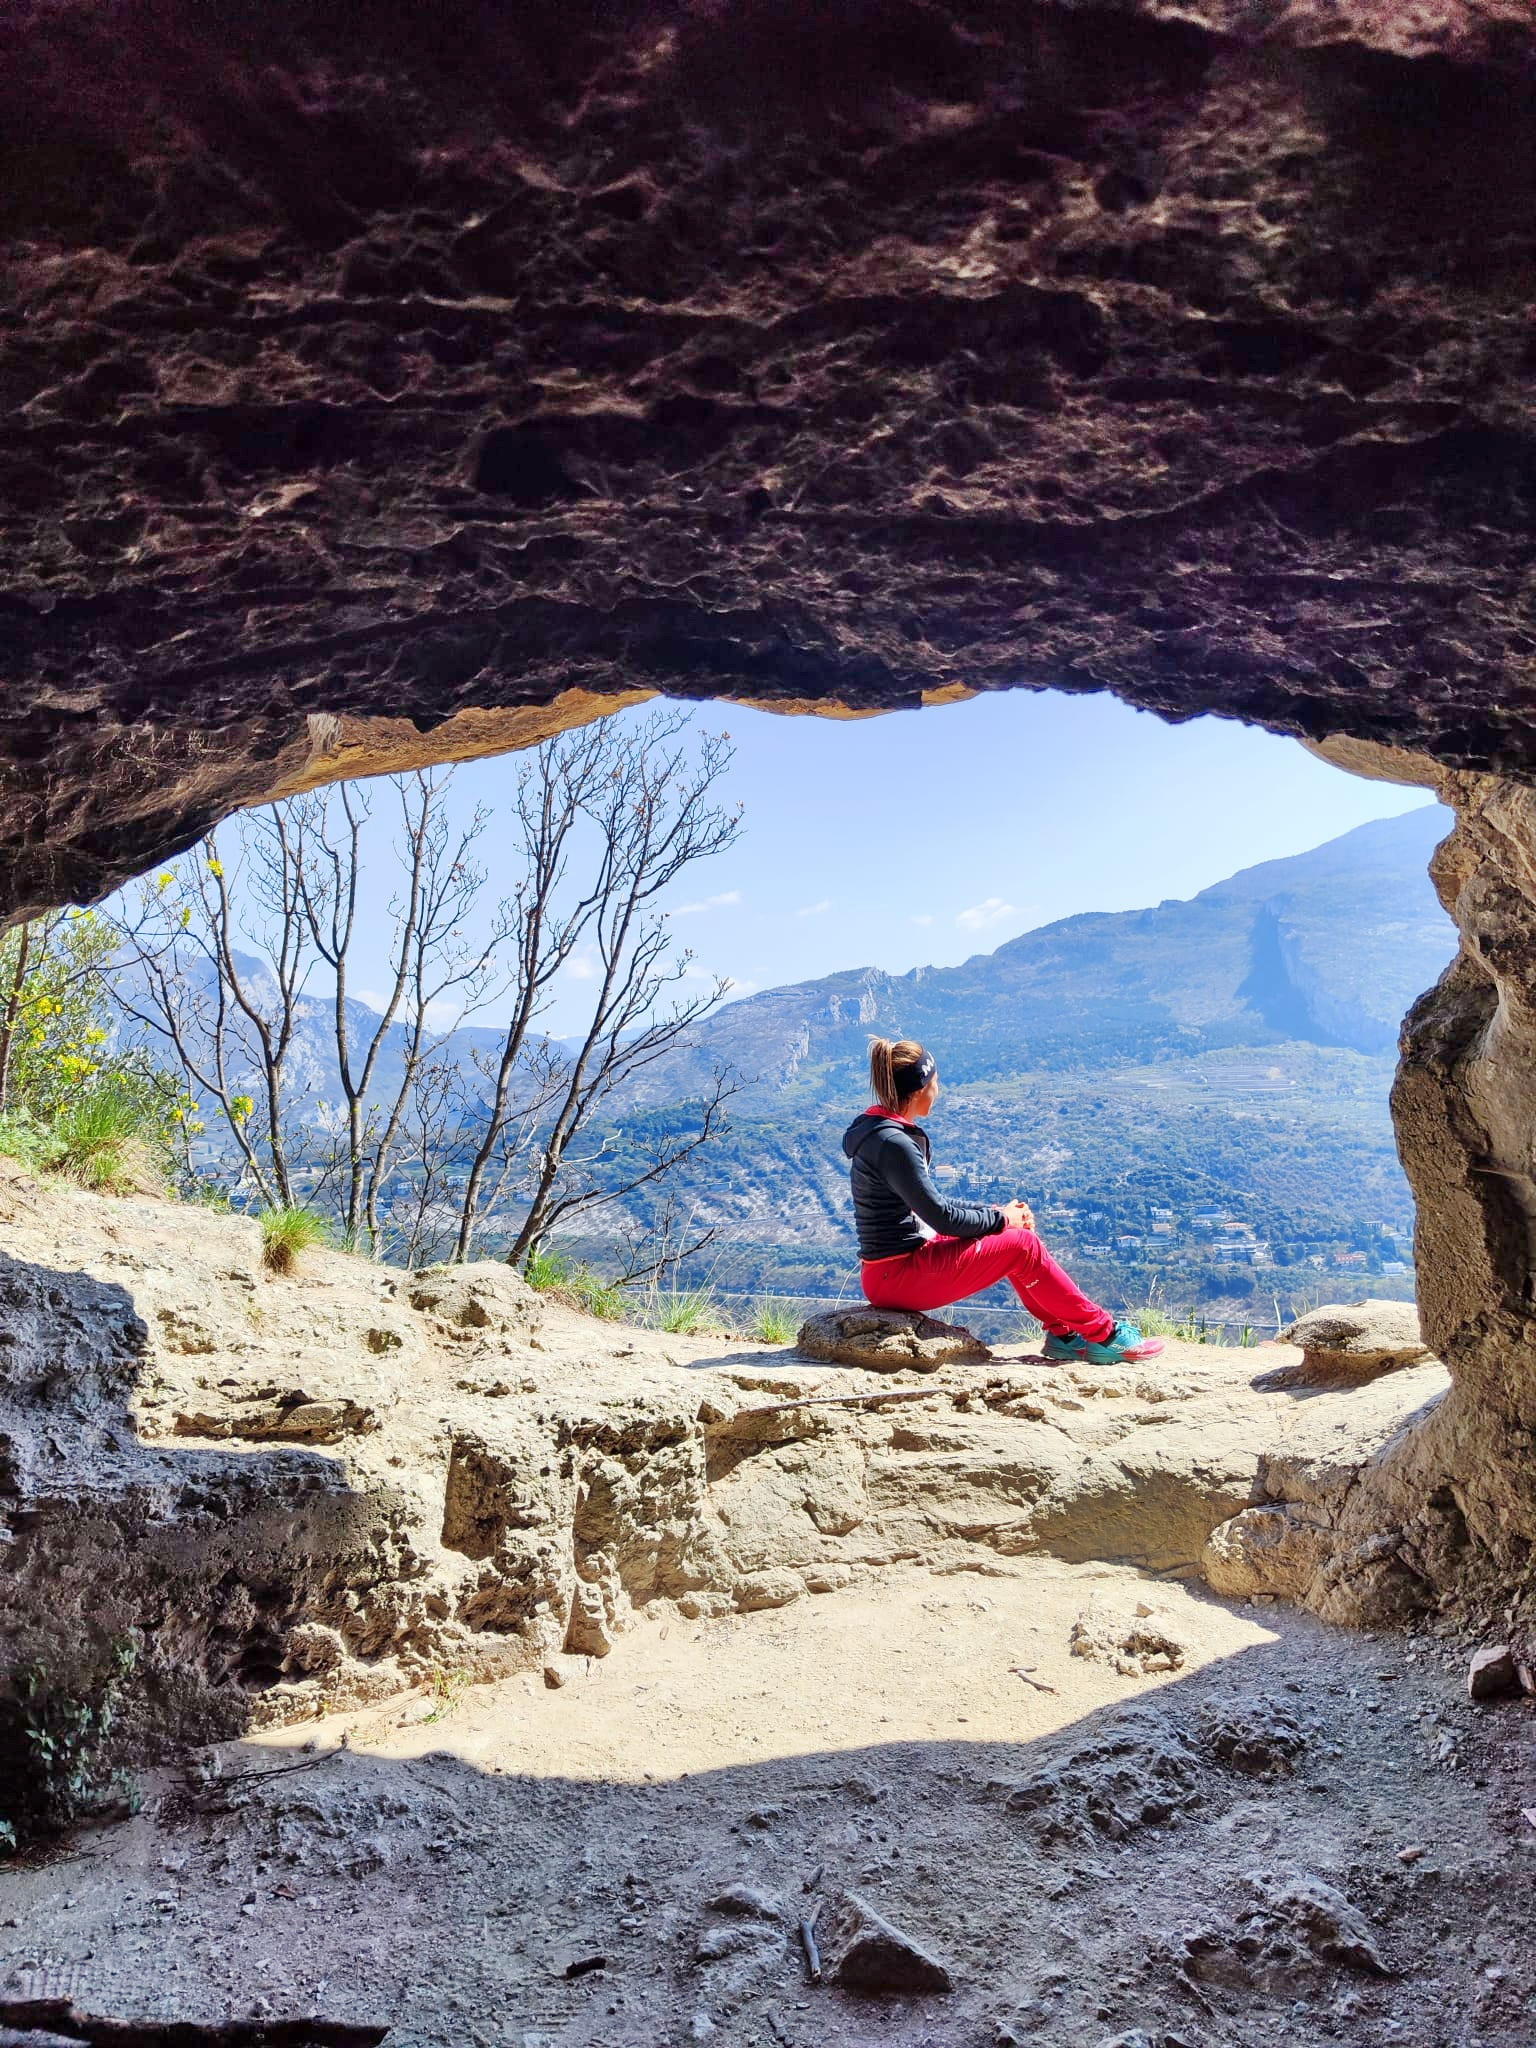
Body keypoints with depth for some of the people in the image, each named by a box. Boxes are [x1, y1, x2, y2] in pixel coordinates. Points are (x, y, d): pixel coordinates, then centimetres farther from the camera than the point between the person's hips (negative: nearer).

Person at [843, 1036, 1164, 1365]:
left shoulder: (882, 1130, 10)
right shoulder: (893, 1143, -21)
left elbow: (929, 1203, 16)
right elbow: (941, 1216, -19)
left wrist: (994, 1211, 7)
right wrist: (1000, 1219, -4)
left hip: (892, 1270, 10)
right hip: (897, 1278, -10)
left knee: (1015, 1236, 12)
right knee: (1023, 1246, -6)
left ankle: (1063, 1334, 17)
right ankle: (1104, 1335, 7)